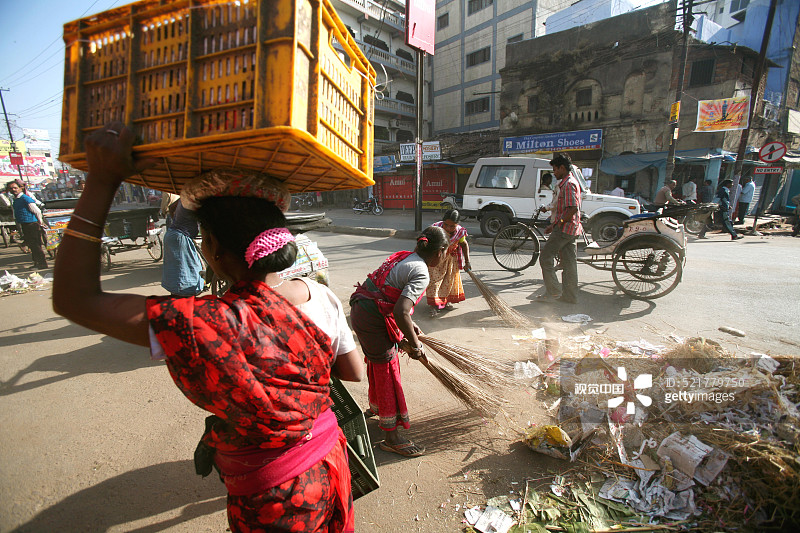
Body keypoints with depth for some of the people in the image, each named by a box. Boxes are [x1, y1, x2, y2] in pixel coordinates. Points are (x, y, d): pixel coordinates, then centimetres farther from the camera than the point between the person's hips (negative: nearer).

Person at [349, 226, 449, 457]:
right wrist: (415, 345, -14)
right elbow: (400, 313, -28)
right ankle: (391, 437, 19)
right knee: (387, 371, 4)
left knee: (378, 364, 28)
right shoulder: (421, 273, -19)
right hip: (373, 321, -9)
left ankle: (375, 407, 52)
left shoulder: (405, 257, 9)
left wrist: (409, 324, 19)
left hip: (360, 310, 9)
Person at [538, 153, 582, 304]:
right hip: (571, 229, 10)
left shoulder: (568, 184, -14)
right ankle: (570, 295, 14)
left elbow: (573, 209, -23)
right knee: (569, 262, 10)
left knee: (546, 256, -4)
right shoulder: (570, 183, 19)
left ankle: (553, 291, -3)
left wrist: (559, 223, -15)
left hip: (565, 229, -10)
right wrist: (553, 225, 20)